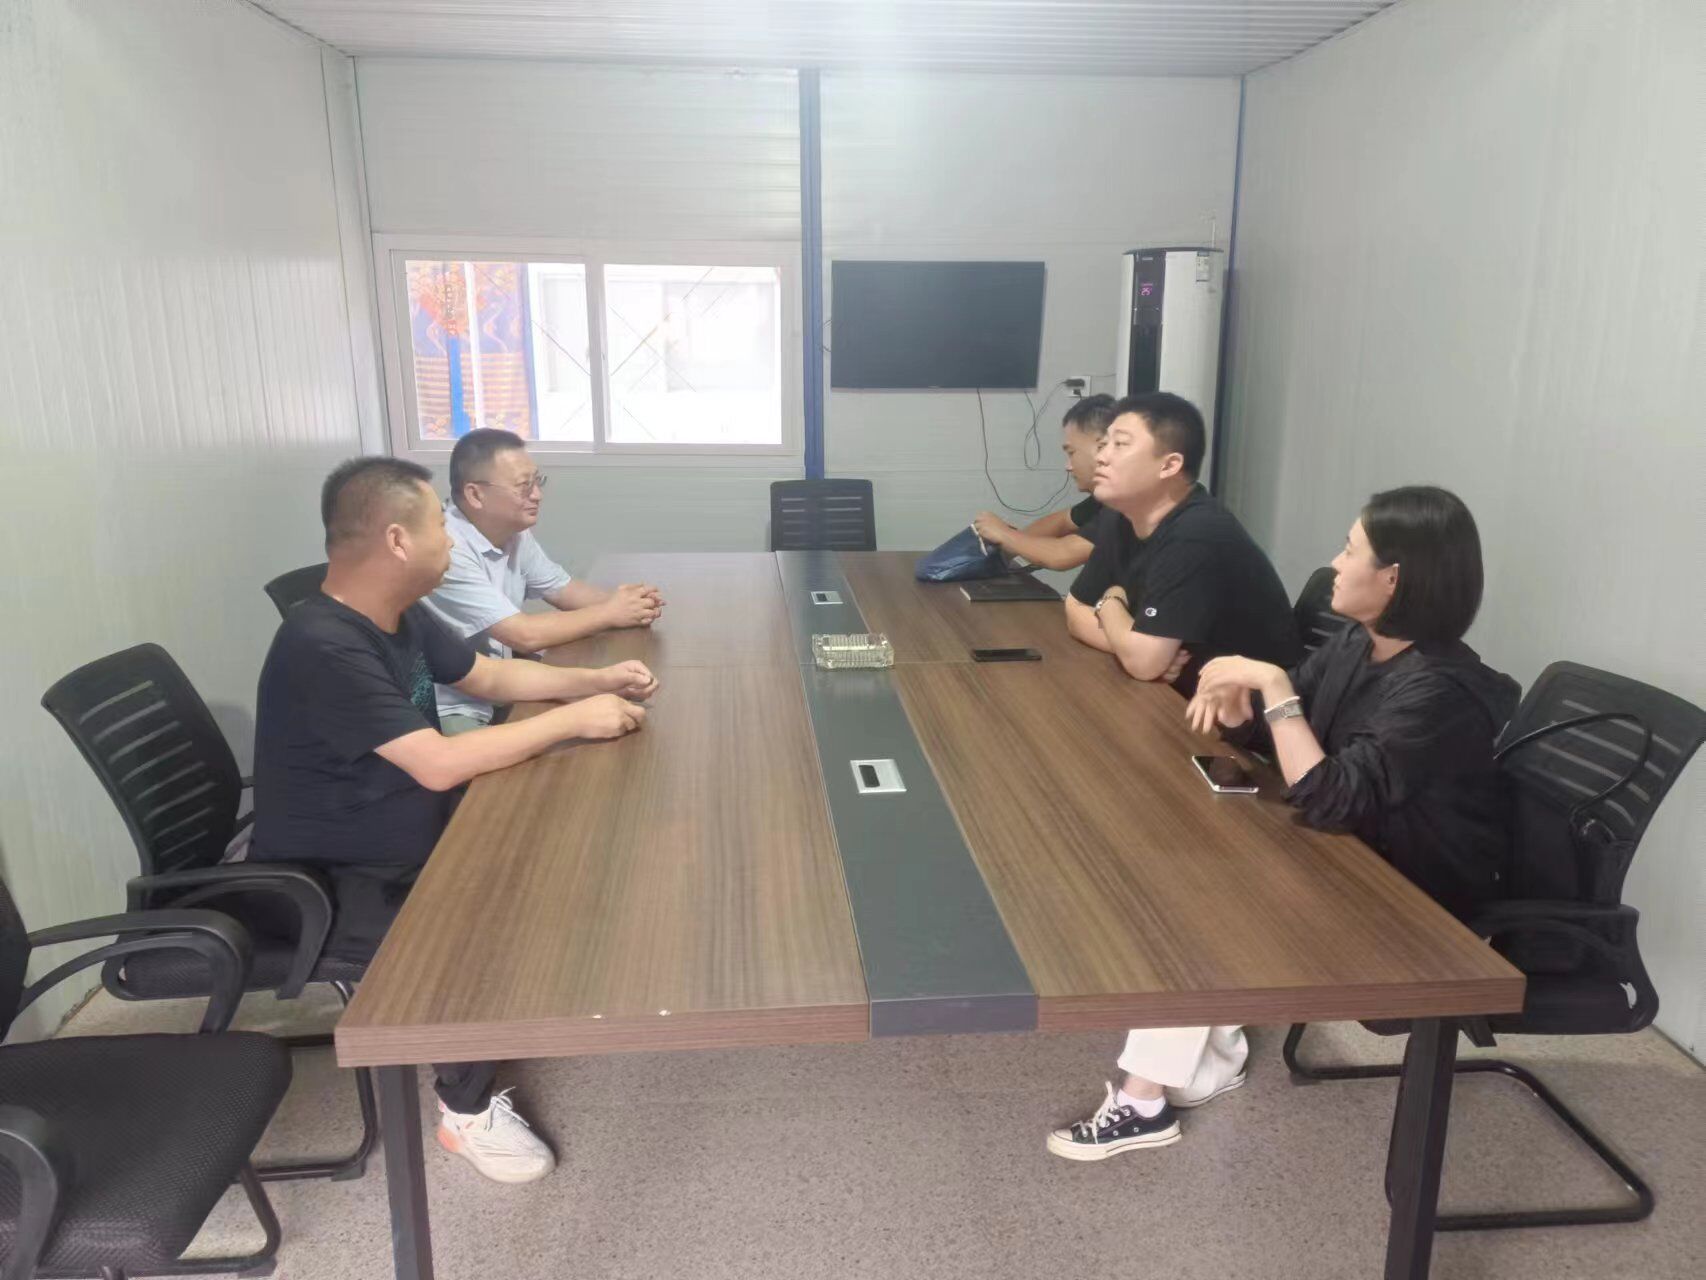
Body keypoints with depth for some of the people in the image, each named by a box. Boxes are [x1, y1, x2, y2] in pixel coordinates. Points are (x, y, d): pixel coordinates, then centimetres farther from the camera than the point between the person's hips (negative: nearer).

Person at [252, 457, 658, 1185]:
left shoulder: (400, 616, 0)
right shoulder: (323, 648, -30)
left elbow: (490, 677, 12)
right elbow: (439, 764, -35)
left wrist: (596, 681, -2)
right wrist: (574, 719, -27)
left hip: (401, 845, 9)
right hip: (330, 886, -9)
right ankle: (467, 1111, -1)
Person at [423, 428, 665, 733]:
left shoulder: (513, 533, 3)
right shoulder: (447, 549, -25)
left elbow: (565, 590, 13)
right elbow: (525, 636, -27)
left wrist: (621, 600, -8)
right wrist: (609, 613, -16)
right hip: (450, 712, -9)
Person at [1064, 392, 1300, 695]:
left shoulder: (1198, 536, -26)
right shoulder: (1118, 519, 1)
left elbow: (1142, 661, -29)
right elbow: (1076, 611, 5)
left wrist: (1110, 602, -9)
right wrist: (1141, 647, -14)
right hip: (1180, 697, 8)